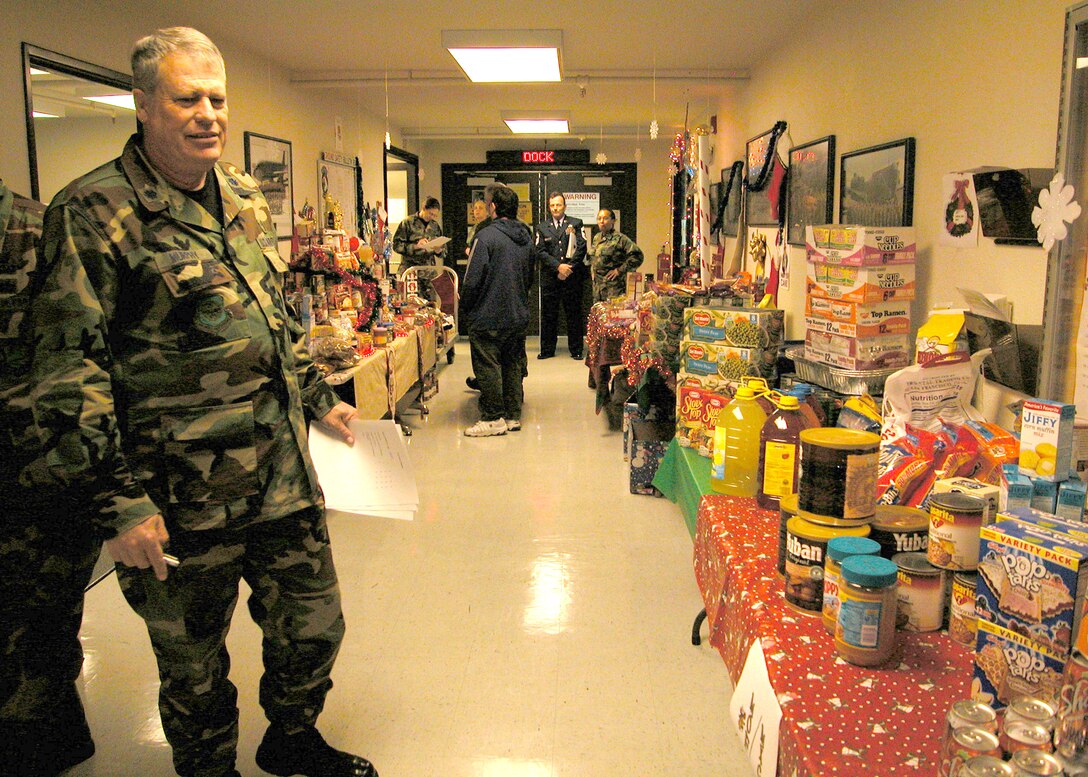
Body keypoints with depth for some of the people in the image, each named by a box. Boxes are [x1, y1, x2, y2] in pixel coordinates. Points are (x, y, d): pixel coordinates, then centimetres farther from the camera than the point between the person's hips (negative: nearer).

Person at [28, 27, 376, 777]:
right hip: (182, 496, -6)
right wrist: (118, 504, -16)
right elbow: (70, 372, -14)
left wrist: (320, 399, 20)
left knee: (313, 626, 18)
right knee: (194, 662, 15)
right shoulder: (94, 210, -12)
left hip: (285, 472, 6)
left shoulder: (247, 199, 10)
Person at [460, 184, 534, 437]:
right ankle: (513, 415, 20)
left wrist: (465, 310, -3)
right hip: (519, 316, 7)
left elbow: (473, 280, -16)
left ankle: (493, 418, 6)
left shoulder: (486, 236, -15)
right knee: (513, 364, 14)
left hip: (488, 317, -7)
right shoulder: (526, 238, 8)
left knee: (488, 367, 1)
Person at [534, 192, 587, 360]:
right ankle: (547, 349, 12)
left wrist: (569, 268, -11)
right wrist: (558, 266, -13)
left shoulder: (576, 224, 7)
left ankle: (576, 350, 10)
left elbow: (581, 248, -2)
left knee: (574, 314, 3)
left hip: (572, 277, -1)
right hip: (550, 277, 1)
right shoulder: (542, 228, 11)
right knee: (548, 314, 4)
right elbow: (541, 252, 0)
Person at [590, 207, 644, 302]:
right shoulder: (596, 237, 14)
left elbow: (638, 255, -15)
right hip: (597, 286, 7)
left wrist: (620, 270, -14)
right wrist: (592, 270, 13)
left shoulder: (619, 238, -9)